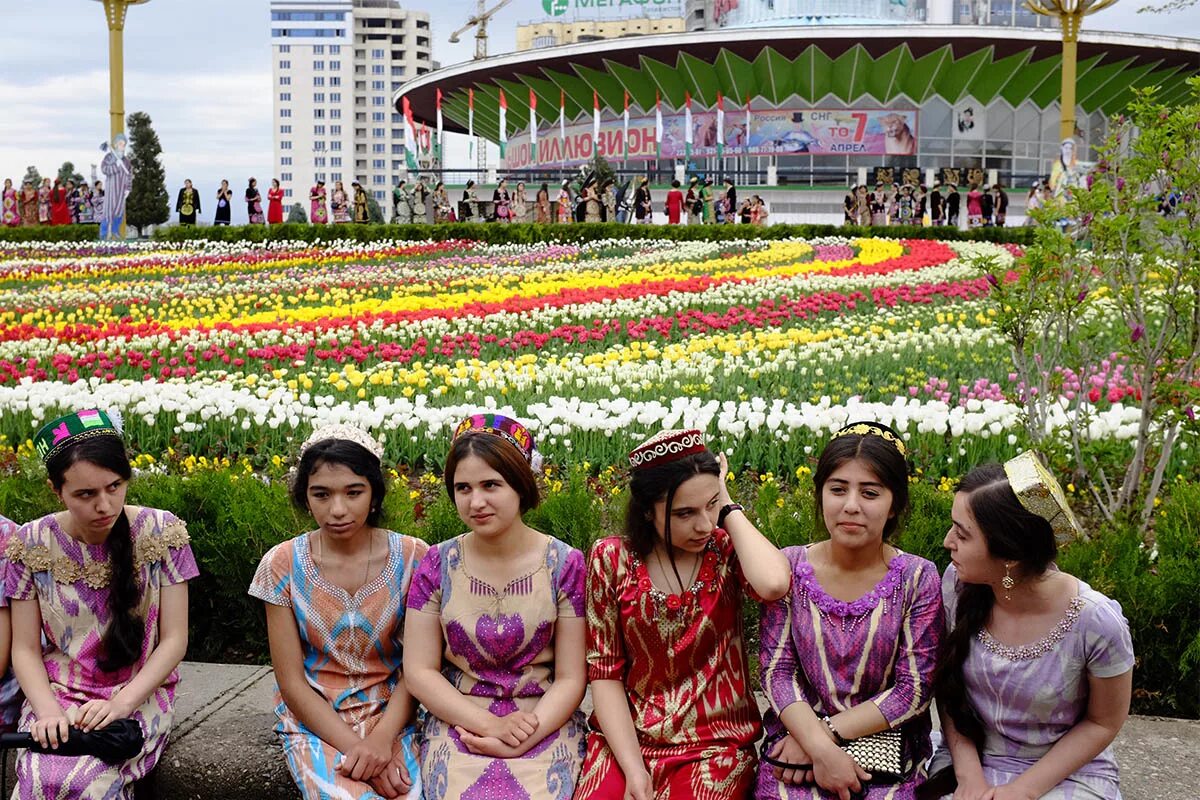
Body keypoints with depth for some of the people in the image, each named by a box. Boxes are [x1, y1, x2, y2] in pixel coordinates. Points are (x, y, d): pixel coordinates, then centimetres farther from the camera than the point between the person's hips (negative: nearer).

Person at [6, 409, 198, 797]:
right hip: (57, 696, 2)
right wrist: (47, 710, -16)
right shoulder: (32, 544, -3)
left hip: (139, 697, -2)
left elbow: (174, 641, -5)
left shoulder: (161, 533, -6)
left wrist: (121, 703, -18)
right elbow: (25, 649, 2)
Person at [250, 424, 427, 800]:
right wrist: (355, 747, -17)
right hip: (314, 721, 0)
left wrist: (382, 739, -19)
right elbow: (291, 682, -5)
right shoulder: (283, 564, -6)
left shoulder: (413, 558, -5)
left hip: (393, 716, 1)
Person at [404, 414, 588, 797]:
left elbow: (571, 678, -2)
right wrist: (489, 724, -13)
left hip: (545, 723, -1)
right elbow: (419, 671, 0)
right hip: (459, 720, 1)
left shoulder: (565, 564, -4)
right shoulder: (438, 564, 0)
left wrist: (521, 742, -16)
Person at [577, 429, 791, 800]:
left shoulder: (727, 550, -3)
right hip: (625, 738, 1)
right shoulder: (612, 559, -3)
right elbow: (605, 672, -2)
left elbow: (773, 584, -27)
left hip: (715, 742, 0)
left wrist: (729, 509, -13)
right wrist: (633, 768, -13)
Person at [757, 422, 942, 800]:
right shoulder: (790, 566, 0)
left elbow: (916, 687, -5)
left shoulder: (918, 578, -2)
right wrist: (820, 747, -18)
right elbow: (776, 670, -3)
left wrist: (827, 730, -13)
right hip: (798, 742, 0)